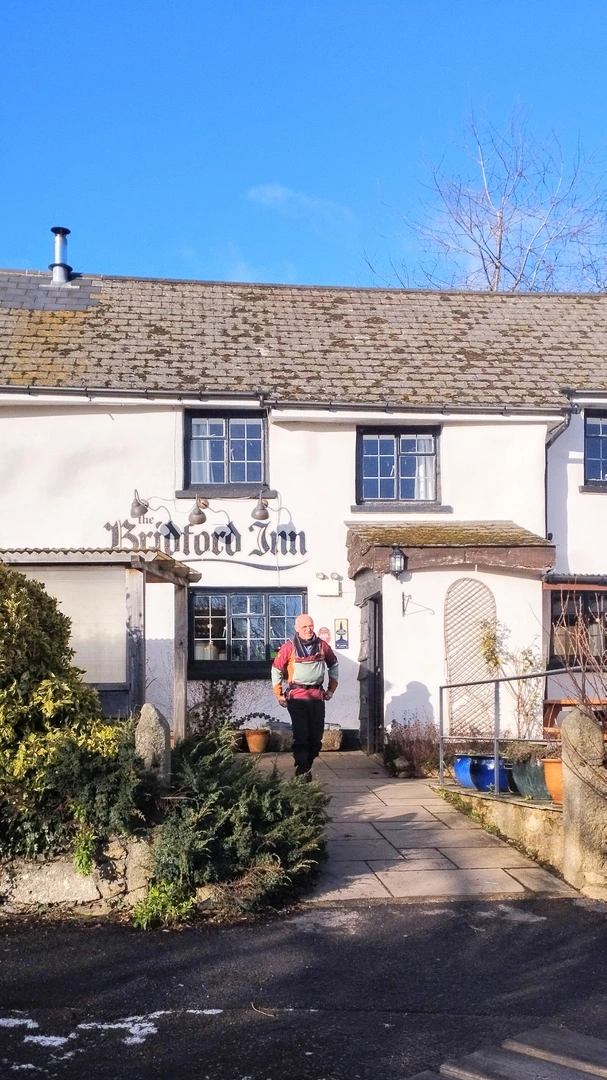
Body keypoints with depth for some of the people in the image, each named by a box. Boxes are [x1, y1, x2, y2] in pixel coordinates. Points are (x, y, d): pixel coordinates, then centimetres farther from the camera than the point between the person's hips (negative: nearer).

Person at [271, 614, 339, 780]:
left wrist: (332, 688, 15)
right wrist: (279, 694, 1)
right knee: (301, 735, -9)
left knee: (316, 735, 7)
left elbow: (334, 665, 19)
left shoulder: (322, 646, 4)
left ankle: (307, 766, 22)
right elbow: (276, 669, 1)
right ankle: (301, 770, -7)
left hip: (317, 696, 4)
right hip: (297, 696, -4)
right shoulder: (289, 647, -7)